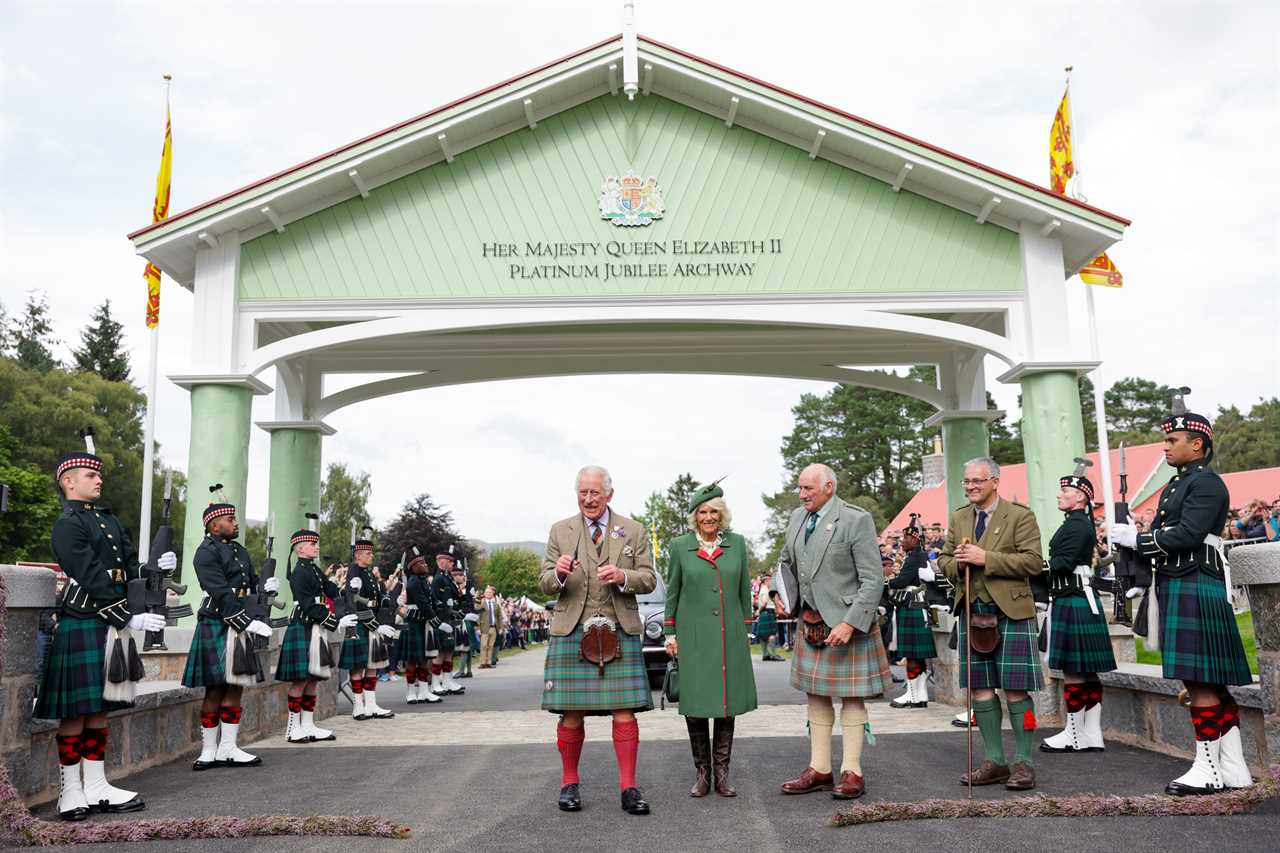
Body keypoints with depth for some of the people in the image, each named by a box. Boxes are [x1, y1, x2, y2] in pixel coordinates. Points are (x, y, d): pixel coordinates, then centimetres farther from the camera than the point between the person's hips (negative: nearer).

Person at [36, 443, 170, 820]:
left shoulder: (109, 520, 17)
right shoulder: (68, 524, -9)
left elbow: (129, 568, 14)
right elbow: (93, 580, -17)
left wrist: (156, 566, -8)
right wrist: (130, 618, -20)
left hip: (112, 627, 8)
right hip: (82, 627, -8)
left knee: (99, 709, 12)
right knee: (76, 710, -1)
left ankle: (97, 788, 18)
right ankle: (70, 792, 8)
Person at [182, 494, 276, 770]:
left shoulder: (240, 551, 17)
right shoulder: (206, 553, -9)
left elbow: (250, 586, 20)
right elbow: (222, 594, -17)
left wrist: (266, 587, -4)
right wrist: (249, 622, -21)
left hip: (239, 629, 8)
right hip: (217, 627, -8)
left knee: (235, 688, 8)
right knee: (215, 690, -1)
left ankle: (228, 749, 13)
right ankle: (209, 751, 8)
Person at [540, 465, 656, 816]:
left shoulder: (633, 531, 9)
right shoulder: (560, 531, 9)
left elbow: (649, 580, 6)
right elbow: (545, 585, 7)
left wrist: (622, 577, -15)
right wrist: (558, 574, -16)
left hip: (620, 633, 0)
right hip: (572, 632, 0)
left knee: (624, 711, -3)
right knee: (571, 713, 1)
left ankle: (628, 787, 6)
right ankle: (569, 783, 17)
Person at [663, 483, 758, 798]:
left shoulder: (737, 544, 7)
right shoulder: (679, 546, 2)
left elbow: (745, 591, 11)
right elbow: (671, 593, 6)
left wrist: (744, 630, 10)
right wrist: (670, 635, 4)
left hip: (729, 636, 2)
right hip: (692, 636, -2)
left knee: (728, 702, 4)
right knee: (695, 703, -1)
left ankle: (722, 773, 15)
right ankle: (702, 773, 12)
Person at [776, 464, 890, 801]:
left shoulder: (856, 520, -14)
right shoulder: (798, 517, 7)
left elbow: (873, 580, -16)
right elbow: (786, 561, 23)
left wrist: (850, 623, -23)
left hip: (845, 621, -7)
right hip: (810, 621, 7)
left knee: (850, 696, 2)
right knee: (816, 694, 12)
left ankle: (851, 772, 10)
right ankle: (819, 770, 21)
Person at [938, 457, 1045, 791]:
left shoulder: (1020, 516, -3)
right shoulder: (958, 519, 14)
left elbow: (1033, 561, -11)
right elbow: (944, 560, 18)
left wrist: (985, 558, -18)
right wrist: (957, 564, -6)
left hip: (1011, 612, -5)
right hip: (972, 611, 5)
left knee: (1015, 688, -3)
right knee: (980, 687, 7)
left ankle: (1023, 762, 7)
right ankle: (994, 760, 17)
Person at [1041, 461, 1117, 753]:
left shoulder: (1076, 525, -14)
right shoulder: (1081, 523, 17)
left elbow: (1063, 563, -21)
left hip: (1074, 604, -10)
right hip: (1077, 600, 10)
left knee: (1072, 670, -3)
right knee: (1086, 672, 11)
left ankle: (1075, 735, 5)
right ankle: (1092, 735, 16)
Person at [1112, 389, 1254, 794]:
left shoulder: (1207, 483, -10)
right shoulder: (1176, 485, 19)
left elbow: (1187, 534, -20)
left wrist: (1138, 539, -13)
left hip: (1197, 589, -10)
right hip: (1177, 589, 10)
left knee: (1200, 680, -6)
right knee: (1212, 682, 11)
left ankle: (1208, 769, 0)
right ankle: (1232, 767, 18)